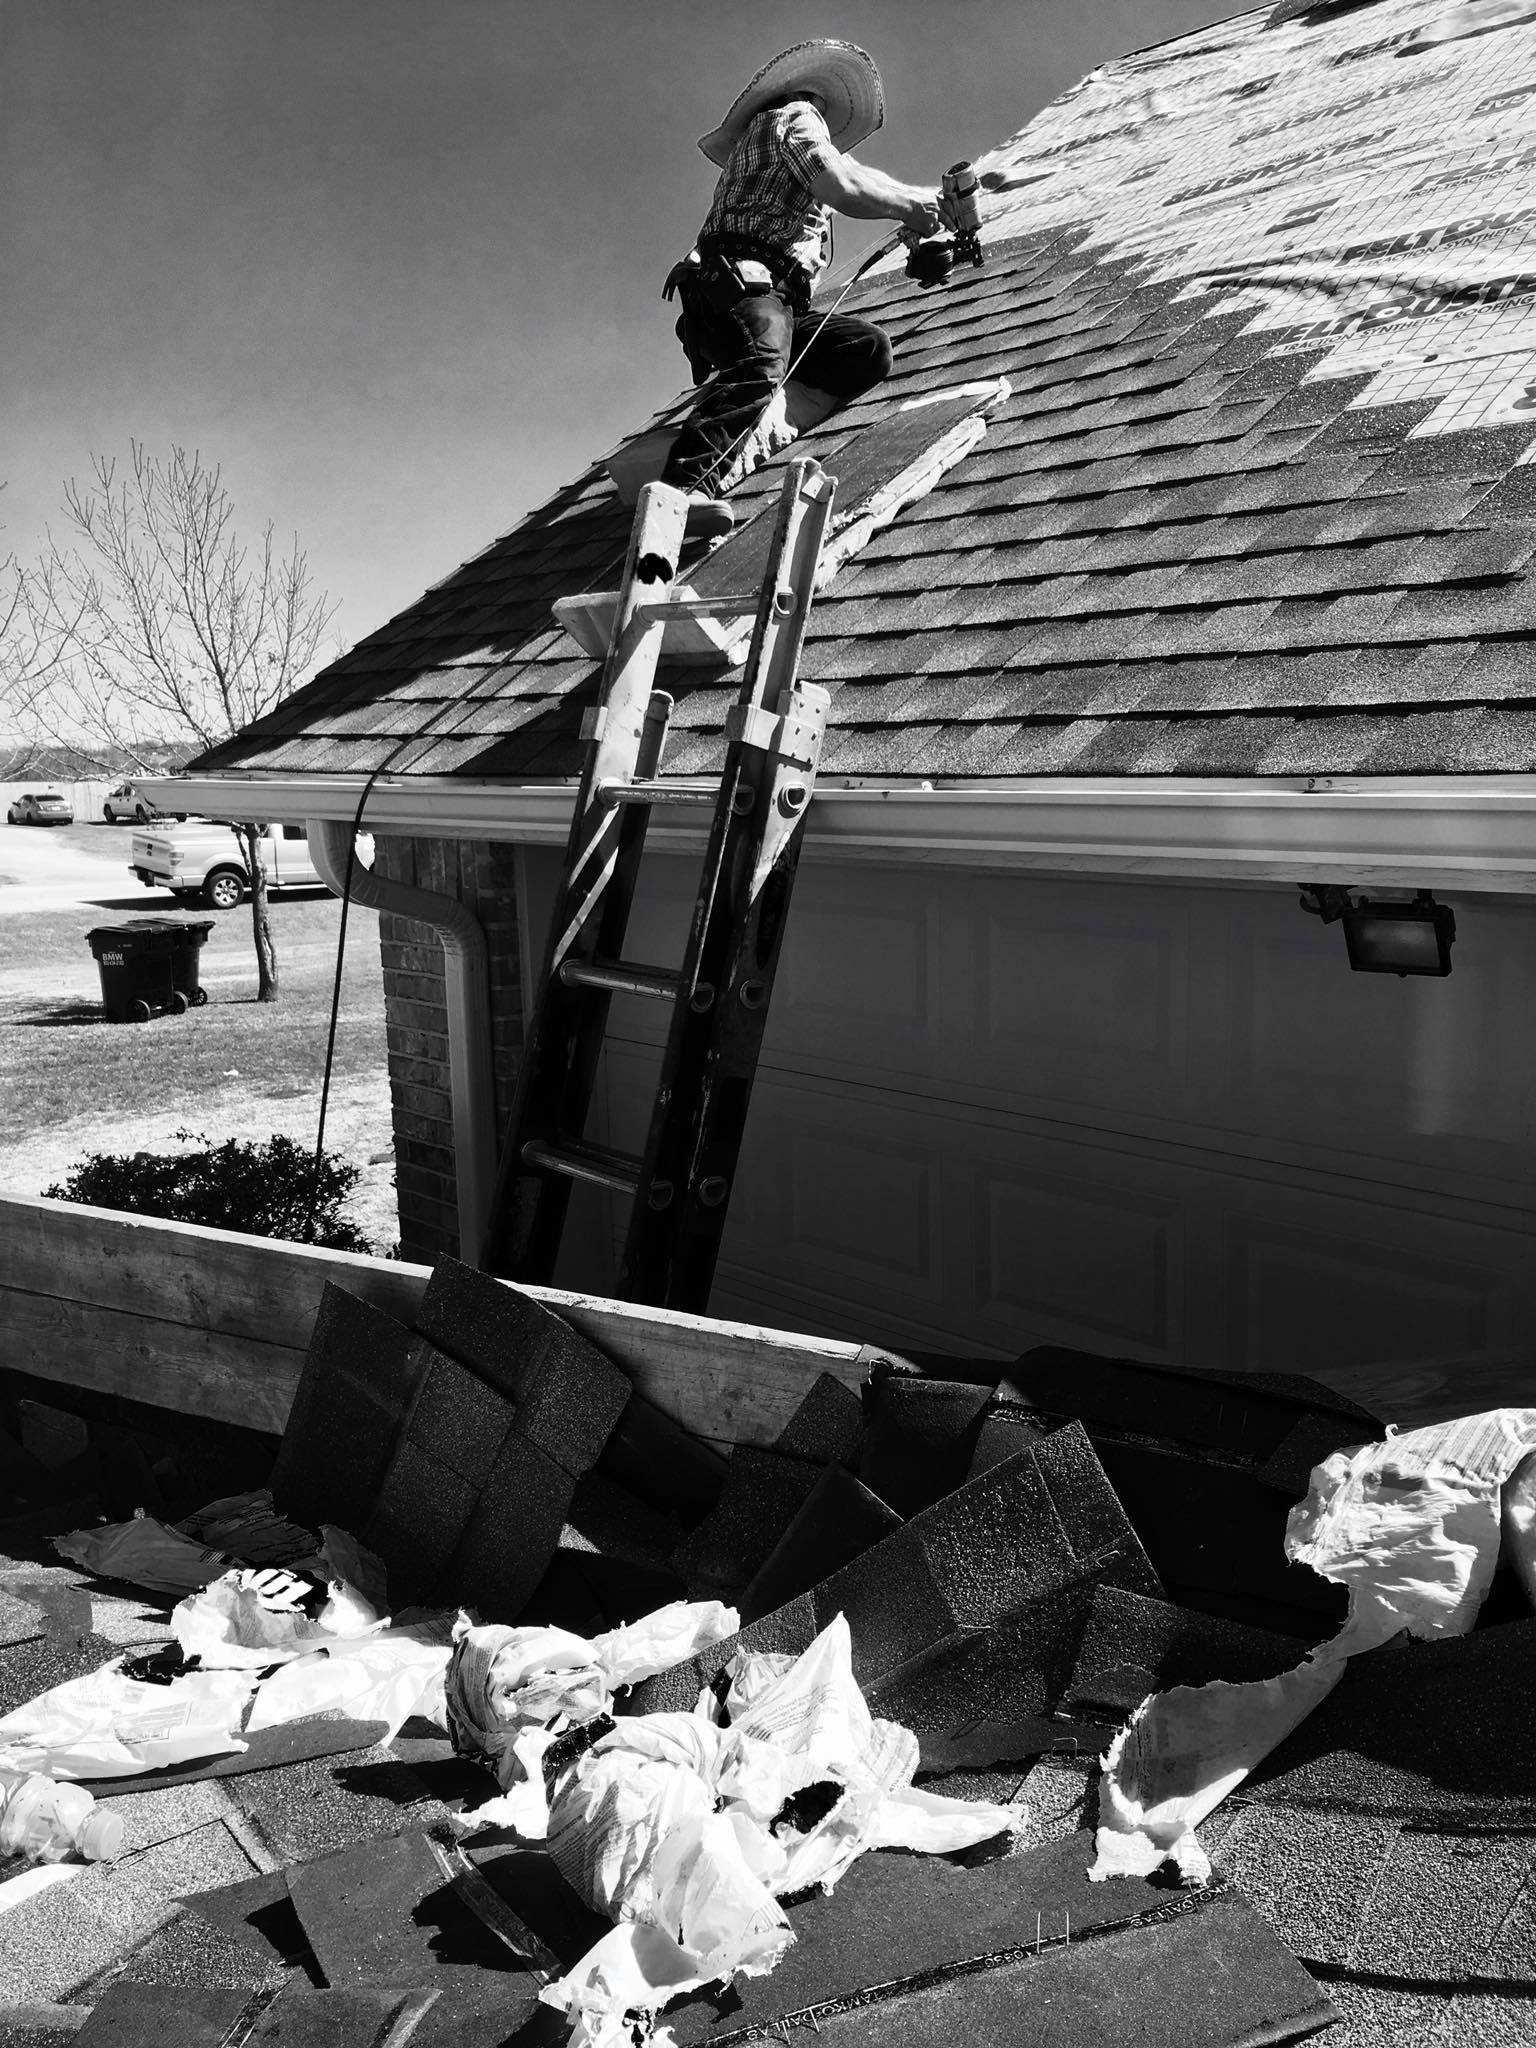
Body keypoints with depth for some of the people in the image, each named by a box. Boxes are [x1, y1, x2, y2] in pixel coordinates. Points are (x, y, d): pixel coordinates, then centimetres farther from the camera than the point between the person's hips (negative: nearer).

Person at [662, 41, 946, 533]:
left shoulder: (759, 141, 40)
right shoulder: (795, 115, 11)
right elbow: (846, 188, -6)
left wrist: (918, 196, 47)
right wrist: (909, 206, 8)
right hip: (741, 281, -9)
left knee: (870, 348, -2)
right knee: (760, 368, -36)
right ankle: (684, 489, -56)